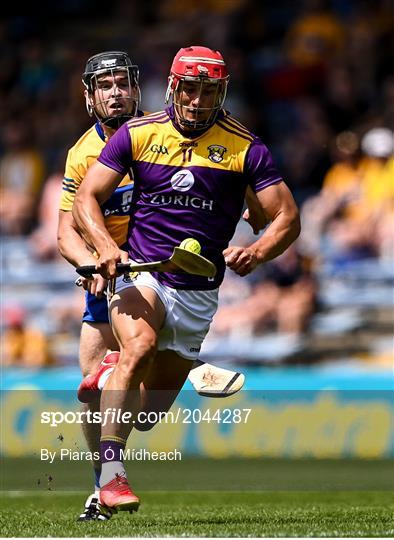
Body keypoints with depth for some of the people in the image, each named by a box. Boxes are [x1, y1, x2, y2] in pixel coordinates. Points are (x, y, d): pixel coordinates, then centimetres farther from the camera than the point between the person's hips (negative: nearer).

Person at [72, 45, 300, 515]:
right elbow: (86, 198, 1)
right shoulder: (137, 134, 0)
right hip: (138, 272, -2)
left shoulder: (245, 148, -1)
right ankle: (111, 474, -37)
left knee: (160, 395, 7)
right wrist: (106, 246, -19)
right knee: (139, 347, -32)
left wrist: (255, 252, -21)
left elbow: (287, 217, 0)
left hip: (199, 291, 2)